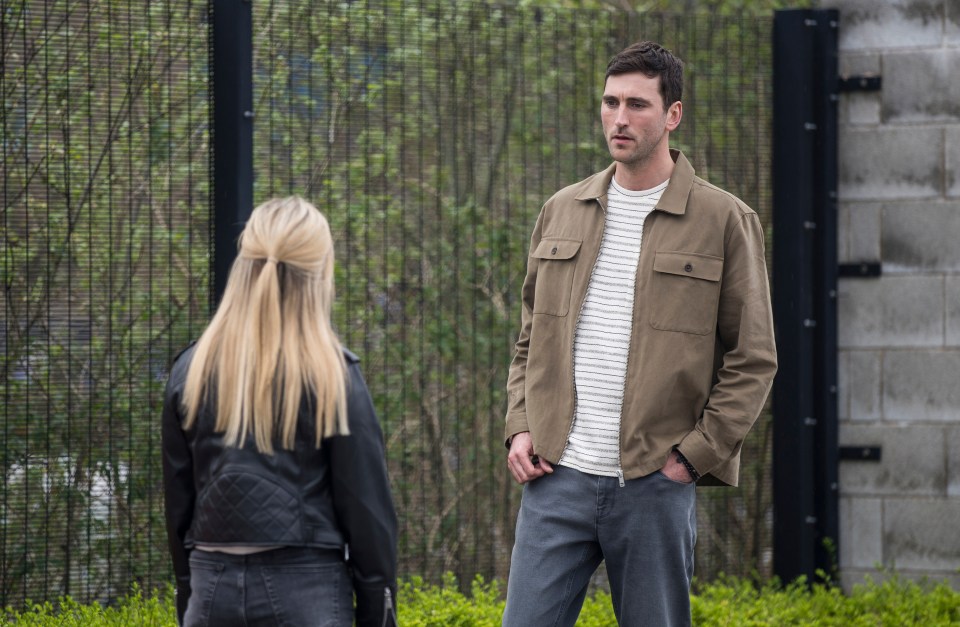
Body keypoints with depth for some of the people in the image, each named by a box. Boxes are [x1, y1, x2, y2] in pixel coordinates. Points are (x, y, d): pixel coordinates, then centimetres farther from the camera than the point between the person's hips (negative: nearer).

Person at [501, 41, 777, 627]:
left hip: (656, 486, -3)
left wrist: (694, 455, -8)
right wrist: (520, 428, 7)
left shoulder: (725, 221, 0)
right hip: (558, 477, 3)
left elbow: (753, 360, 0)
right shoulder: (561, 211, 13)